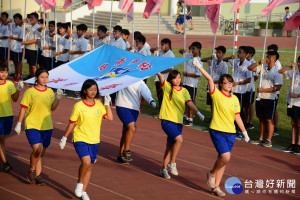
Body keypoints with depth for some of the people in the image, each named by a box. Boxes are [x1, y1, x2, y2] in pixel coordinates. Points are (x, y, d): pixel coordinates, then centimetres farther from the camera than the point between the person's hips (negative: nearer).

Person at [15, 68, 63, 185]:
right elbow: (23, 108, -2)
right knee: (37, 150, -19)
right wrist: (19, 123, -2)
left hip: (47, 127, 5)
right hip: (32, 126, -5)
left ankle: (38, 176, 18)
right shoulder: (30, 92, -5)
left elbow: (53, 108, 5)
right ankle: (31, 170, 4)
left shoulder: (50, 92, 8)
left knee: (42, 153, 8)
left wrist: (58, 97, -8)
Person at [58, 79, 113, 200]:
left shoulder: (99, 105, 3)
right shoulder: (79, 106, -9)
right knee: (86, 162, -23)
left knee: (89, 166, 10)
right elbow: (72, 123, -2)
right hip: (80, 139, -5)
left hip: (94, 140, 5)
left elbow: (110, 118, -4)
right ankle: (79, 183, 2)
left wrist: (107, 104, -10)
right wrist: (64, 138, 1)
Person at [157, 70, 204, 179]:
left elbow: (190, 103, -5)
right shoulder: (167, 87, -2)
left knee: (170, 146, 13)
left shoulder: (184, 91, 7)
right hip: (167, 120, -5)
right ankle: (172, 163, -8)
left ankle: (164, 169, 25)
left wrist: (198, 112, -19)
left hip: (178, 122, 5)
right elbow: (159, 75, -14)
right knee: (179, 139, -24)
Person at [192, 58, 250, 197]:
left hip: (231, 133, 5)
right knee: (225, 157, -18)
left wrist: (244, 132, 14)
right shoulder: (216, 94, -4)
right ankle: (212, 173, 11)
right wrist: (199, 67, -23)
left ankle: (216, 186, 19)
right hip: (217, 131, -5)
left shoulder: (235, 99, 10)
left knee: (223, 159, 8)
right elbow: (209, 79, -16)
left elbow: (237, 117, 14)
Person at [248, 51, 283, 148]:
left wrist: (263, 90, -17)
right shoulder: (263, 68, 7)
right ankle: (261, 139, 23)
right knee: (261, 119, 13)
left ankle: (269, 140, 6)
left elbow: (277, 87, -17)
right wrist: (258, 63, -6)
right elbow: (250, 68, 12)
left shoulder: (277, 72, -12)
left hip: (269, 99, -6)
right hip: (260, 98, 6)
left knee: (269, 120, -1)